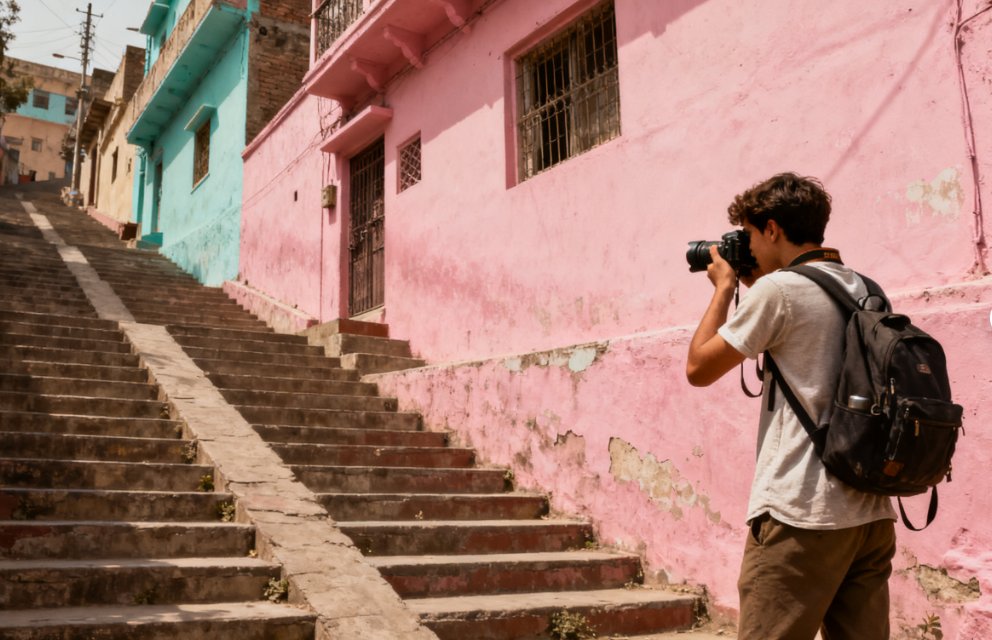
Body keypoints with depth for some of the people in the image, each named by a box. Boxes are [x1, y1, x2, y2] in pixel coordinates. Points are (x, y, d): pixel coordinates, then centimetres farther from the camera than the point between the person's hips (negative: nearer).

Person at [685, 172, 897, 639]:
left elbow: (699, 369, -3)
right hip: (871, 510, 8)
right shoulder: (865, 291, 13)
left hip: (801, 513, -8)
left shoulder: (778, 288, -10)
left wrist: (725, 286, 7)